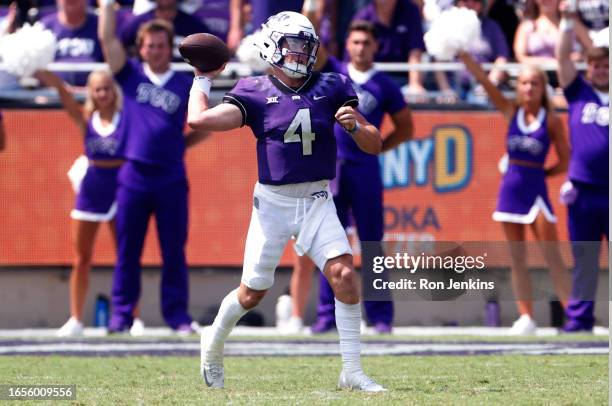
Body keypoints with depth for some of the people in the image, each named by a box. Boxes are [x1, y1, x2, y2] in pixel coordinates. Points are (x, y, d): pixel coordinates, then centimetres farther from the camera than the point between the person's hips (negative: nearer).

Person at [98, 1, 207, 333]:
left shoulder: (185, 85, 8)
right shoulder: (131, 76, 7)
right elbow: (107, 37, 1)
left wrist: (178, 144, 7)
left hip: (171, 178, 0)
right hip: (133, 177, 0)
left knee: (174, 252, 2)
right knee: (127, 251, 3)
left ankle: (178, 316, 5)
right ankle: (121, 314, 7)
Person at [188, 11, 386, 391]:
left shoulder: (331, 89, 2)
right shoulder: (256, 93, -4)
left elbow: (375, 145, 3)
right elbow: (199, 120, -16)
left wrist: (355, 125, -18)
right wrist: (202, 81, 0)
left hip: (317, 200, 2)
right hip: (273, 202, -2)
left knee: (344, 273, -17)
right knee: (253, 291, 5)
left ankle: (353, 371, -10)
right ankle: (213, 346, 35)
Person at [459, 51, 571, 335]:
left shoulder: (551, 120, 0)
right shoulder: (511, 112, 7)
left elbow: (565, 161, 3)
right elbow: (483, 79, 0)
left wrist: (539, 173, -4)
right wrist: (463, 54, -7)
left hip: (536, 188, -3)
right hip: (511, 188, 3)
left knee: (551, 256, -8)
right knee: (517, 258, 4)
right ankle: (526, 317, 6)